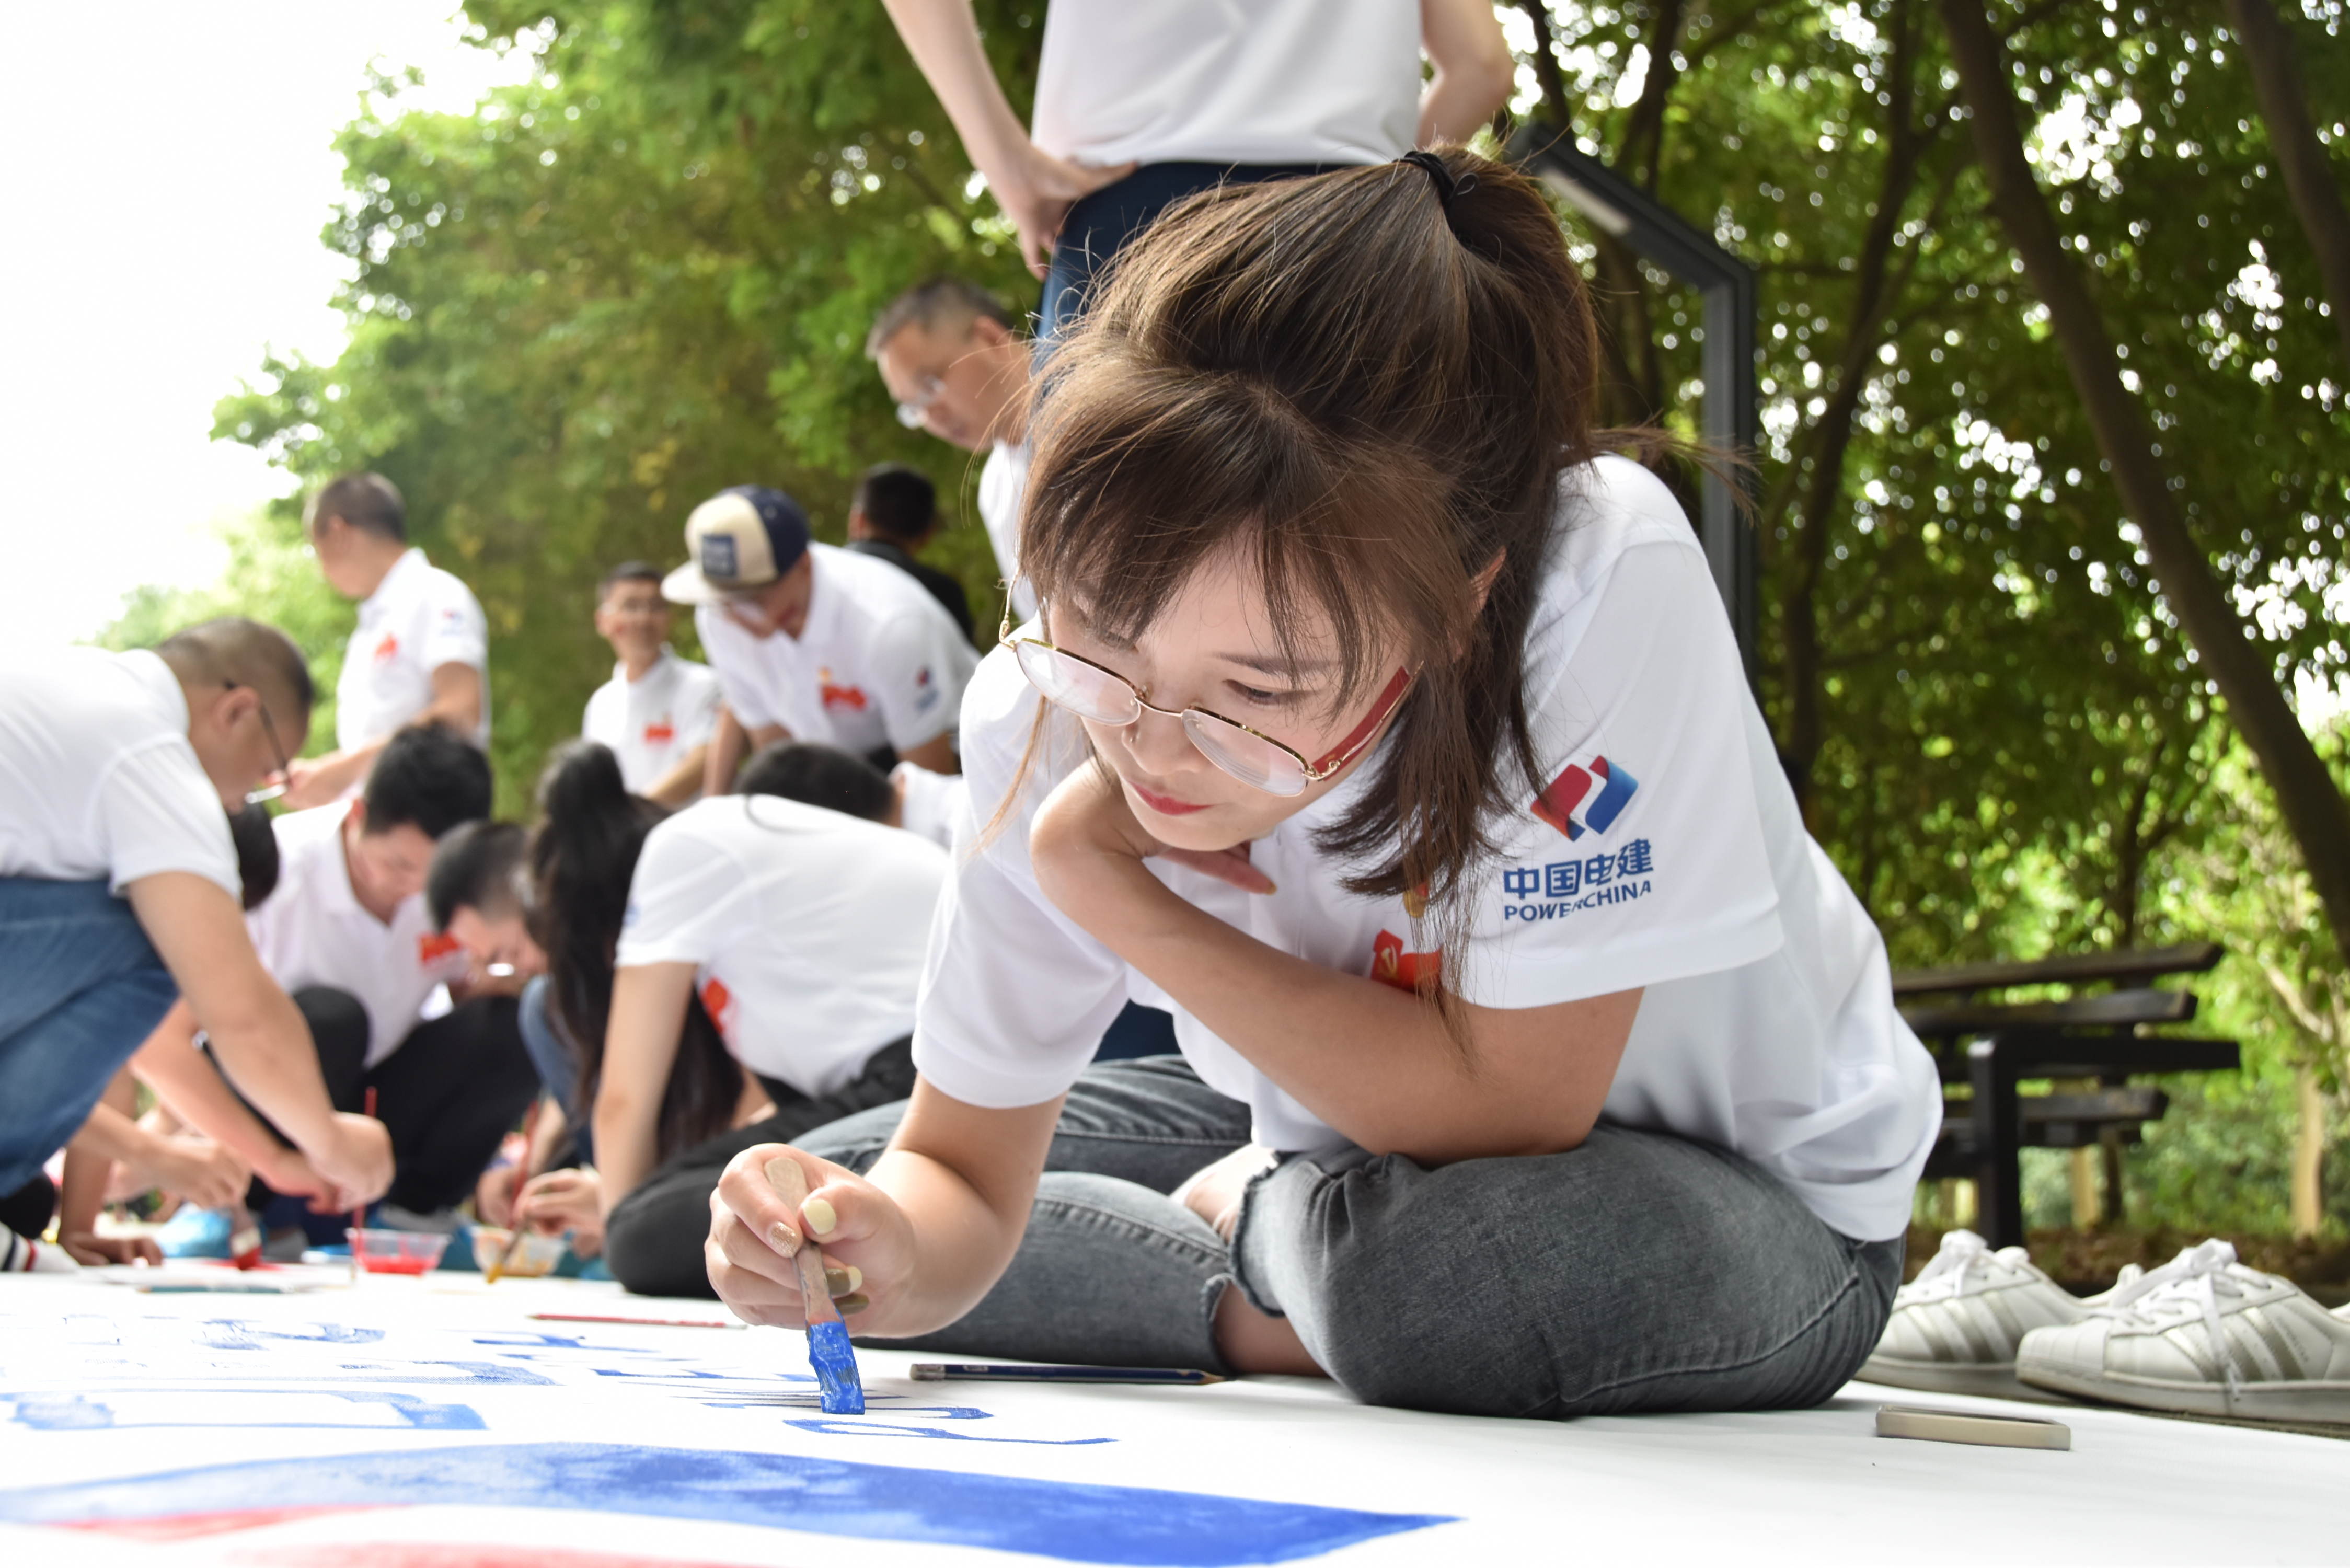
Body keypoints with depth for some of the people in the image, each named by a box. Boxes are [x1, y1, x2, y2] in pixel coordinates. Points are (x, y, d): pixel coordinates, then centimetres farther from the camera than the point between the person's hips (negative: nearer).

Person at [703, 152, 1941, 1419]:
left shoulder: (1605, 590, -38)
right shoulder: (1041, 717, -22)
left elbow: (1503, 1110, -33)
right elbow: (962, 1170, -12)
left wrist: (1113, 890, -31)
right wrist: (894, 1259, -37)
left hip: (1748, 1195, -3)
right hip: (1345, 1145, 4)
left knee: (1459, 1262, -37)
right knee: (841, 1194, -4)